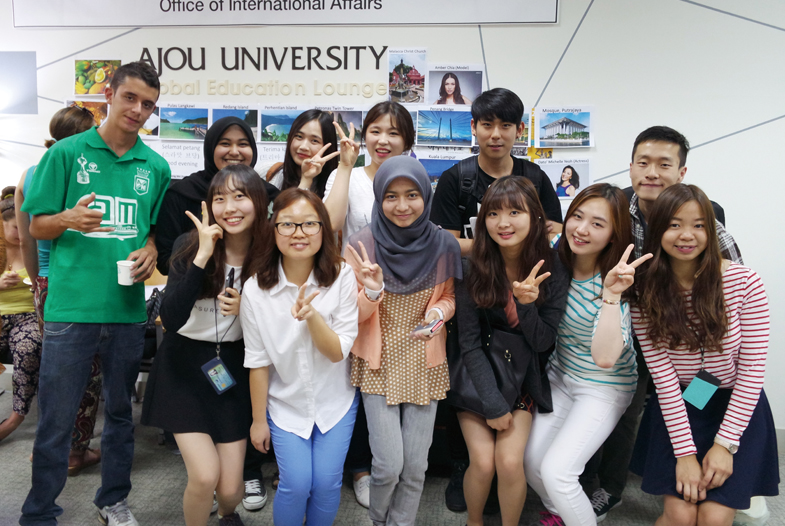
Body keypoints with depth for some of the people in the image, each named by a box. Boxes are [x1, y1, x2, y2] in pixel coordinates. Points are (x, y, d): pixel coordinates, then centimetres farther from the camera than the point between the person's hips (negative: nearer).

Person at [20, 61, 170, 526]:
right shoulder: (68, 152, 1)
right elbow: (37, 226, 2)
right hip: (71, 307, -3)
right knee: (56, 420, 4)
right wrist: (68, 219, -19)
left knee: (121, 412, 15)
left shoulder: (156, 167, 9)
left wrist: (152, 249, -4)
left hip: (128, 308, 3)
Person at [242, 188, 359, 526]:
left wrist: (312, 316, -34)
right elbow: (258, 361, -5)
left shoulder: (343, 277, -15)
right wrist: (259, 420, 2)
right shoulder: (256, 289, -14)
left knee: (326, 483, -2)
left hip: (336, 401, 0)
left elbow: (338, 352, -15)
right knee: (296, 484, -7)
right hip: (285, 404, 0)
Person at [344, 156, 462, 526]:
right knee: (389, 465, -2)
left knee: (415, 466, 5)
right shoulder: (362, 245, -12)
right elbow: (354, 315, -6)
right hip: (378, 364, -1)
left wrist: (439, 312, -15)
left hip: (425, 364, 2)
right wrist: (372, 292, -28)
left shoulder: (443, 245, -7)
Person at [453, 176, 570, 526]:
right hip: (477, 376, 0)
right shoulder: (473, 268, -14)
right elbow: (469, 343, -12)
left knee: (509, 460, -16)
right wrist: (493, 404, -15)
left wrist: (526, 304, -28)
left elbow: (543, 342, -9)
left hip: (523, 378, 1)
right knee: (483, 461, -13)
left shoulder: (552, 269, -10)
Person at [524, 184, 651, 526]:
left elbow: (605, 357, -36)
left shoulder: (616, 283, -23)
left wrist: (611, 295, -41)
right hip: (560, 375, 5)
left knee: (556, 471, -14)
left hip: (604, 388, -5)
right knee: (530, 460, -1)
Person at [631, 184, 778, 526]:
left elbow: (752, 371, -10)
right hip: (677, 408, 1)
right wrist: (684, 452, -13)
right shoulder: (645, 293, -10)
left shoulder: (744, 283, -13)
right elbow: (663, 376, -10)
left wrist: (725, 444, -12)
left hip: (737, 407, 0)